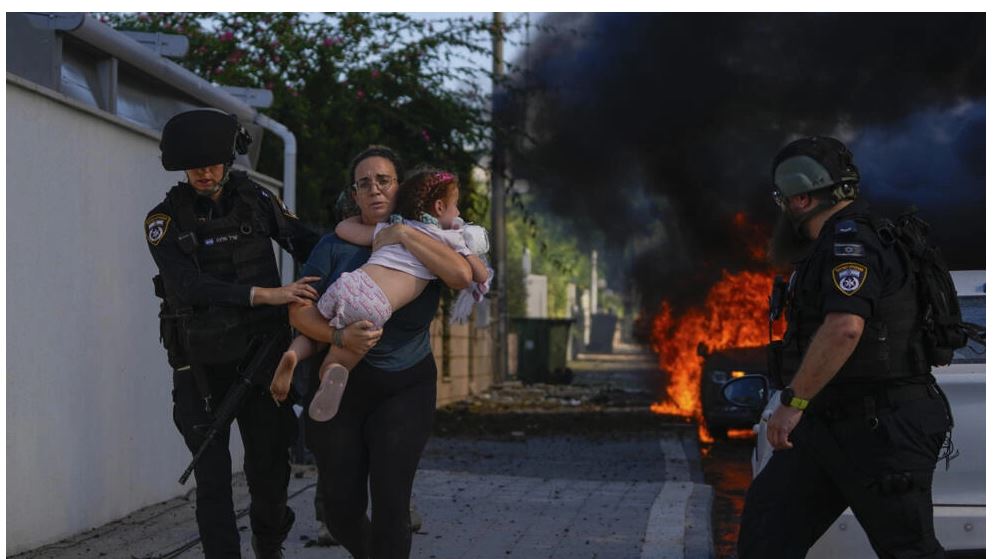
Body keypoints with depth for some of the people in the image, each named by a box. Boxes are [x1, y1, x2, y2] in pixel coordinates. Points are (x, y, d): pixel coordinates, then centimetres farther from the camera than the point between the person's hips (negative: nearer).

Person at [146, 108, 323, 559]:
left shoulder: (255, 200, 0)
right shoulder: (165, 219, -7)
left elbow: (305, 244, 9)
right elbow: (188, 285, -21)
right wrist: (265, 294, -31)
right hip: (202, 365, -1)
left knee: (269, 463, 5)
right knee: (213, 476, -3)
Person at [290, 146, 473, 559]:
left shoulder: (425, 244, -1)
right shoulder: (336, 245, 0)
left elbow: (462, 275, -22)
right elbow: (300, 312, -7)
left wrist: (403, 234, -18)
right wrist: (341, 336, -26)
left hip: (405, 388, -1)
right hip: (341, 385, 1)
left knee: (390, 502, -14)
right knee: (341, 507, 4)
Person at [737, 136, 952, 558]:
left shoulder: (849, 241, -16)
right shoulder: (832, 247, 17)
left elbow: (845, 327, -30)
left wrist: (792, 402, -27)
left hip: (883, 427, -10)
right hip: (829, 425, 10)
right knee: (767, 522, 2)